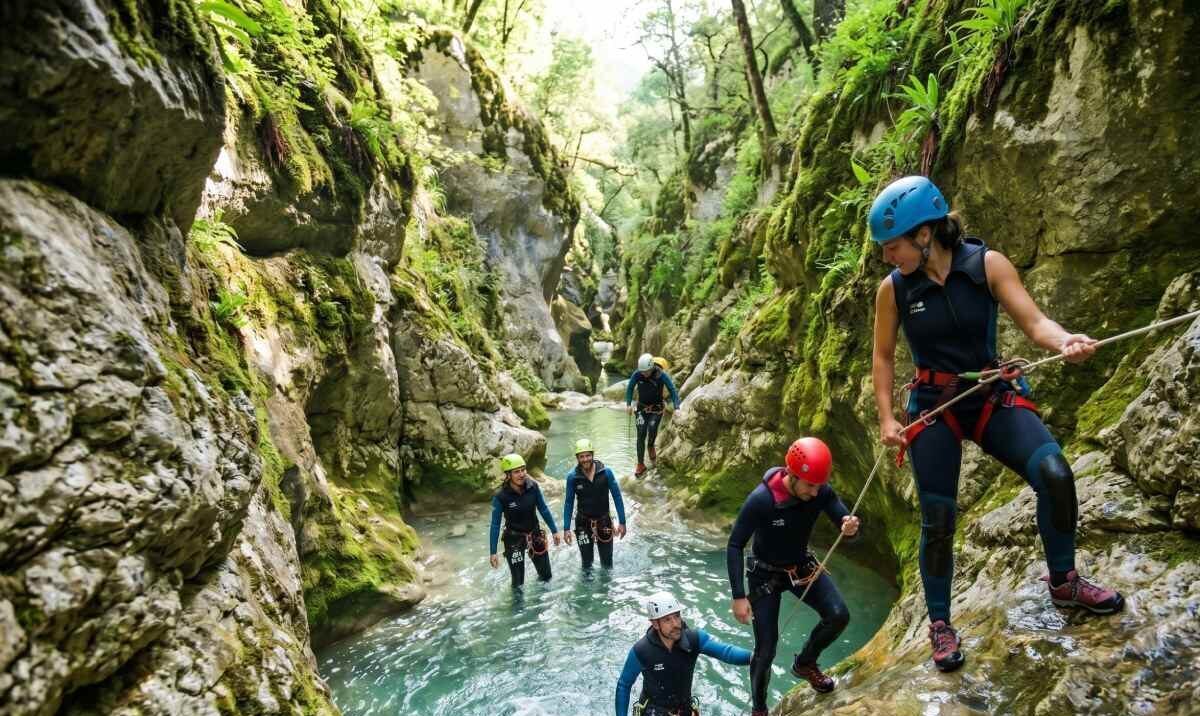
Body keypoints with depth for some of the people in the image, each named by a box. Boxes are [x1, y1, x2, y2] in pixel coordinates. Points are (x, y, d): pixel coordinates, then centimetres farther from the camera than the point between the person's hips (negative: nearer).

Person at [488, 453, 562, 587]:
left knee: (546, 576, 15)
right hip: (514, 539, -3)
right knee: (518, 581, 3)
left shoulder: (532, 486, -16)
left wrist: (555, 531, 2)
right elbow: (495, 524, -15)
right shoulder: (500, 496, -23)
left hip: (535, 534, 3)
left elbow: (543, 509, -2)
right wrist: (493, 552, -13)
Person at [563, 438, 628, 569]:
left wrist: (622, 522, -7)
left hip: (604, 521, 1)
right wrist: (566, 528, -4)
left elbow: (617, 497, -6)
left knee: (607, 562, 12)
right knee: (587, 562, 7)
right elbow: (569, 503, -2)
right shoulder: (572, 476, -11)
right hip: (583, 523, 0)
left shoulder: (606, 472, -13)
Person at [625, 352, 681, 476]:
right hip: (642, 407, 2)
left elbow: (672, 390, -16)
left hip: (657, 408, -2)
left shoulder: (661, 375, -19)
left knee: (652, 427, -25)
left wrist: (676, 408, -25)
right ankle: (640, 464, 3)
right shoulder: (637, 374, -13)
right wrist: (629, 404, -7)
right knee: (641, 434, -6)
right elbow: (630, 388, 3)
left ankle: (651, 446, 9)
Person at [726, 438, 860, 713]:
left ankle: (805, 663, 16)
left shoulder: (821, 491, -20)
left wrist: (850, 527, -43)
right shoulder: (760, 500, -33)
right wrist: (738, 596, -26)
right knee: (766, 649, -2)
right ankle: (759, 708, 25)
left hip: (802, 566, 4)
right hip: (765, 573, -4)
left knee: (839, 615, -14)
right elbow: (735, 546, -24)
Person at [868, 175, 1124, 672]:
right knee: (938, 521, -1)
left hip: (994, 394, 0)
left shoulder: (987, 264, -10)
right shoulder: (892, 289, -8)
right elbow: (883, 355, 1)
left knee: (1054, 473, -22)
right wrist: (886, 418, -4)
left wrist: (1064, 340, -37)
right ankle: (940, 623, 20)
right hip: (932, 406, 0)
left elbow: (1032, 321, -15)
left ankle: (1064, 582, 7)